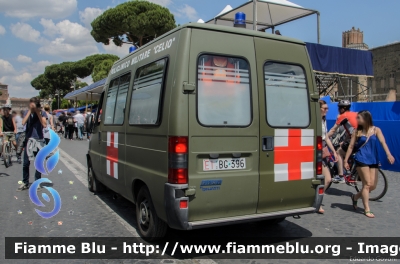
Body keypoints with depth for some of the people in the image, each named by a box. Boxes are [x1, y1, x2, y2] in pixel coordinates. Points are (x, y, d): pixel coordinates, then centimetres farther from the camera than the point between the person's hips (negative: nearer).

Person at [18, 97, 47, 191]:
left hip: (38, 141, -2)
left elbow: (44, 125, -15)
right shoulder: (28, 112, 4)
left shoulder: (42, 113, -2)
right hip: (28, 140, 2)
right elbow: (23, 122, -12)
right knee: (26, 163, 3)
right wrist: (30, 111, -14)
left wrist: (38, 113, -17)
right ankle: (25, 183, 14)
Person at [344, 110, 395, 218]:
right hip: (361, 160, -2)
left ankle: (355, 197, 28)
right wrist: (346, 161, 3)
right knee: (367, 184, -7)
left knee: (373, 186, 4)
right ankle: (367, 209, 1)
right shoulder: (357, 132, 3)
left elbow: (382, 142, -12)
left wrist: (388, 154, -29)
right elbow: (351, 147, 6)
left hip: (373, 160, 3)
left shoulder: (376, 130, 3)